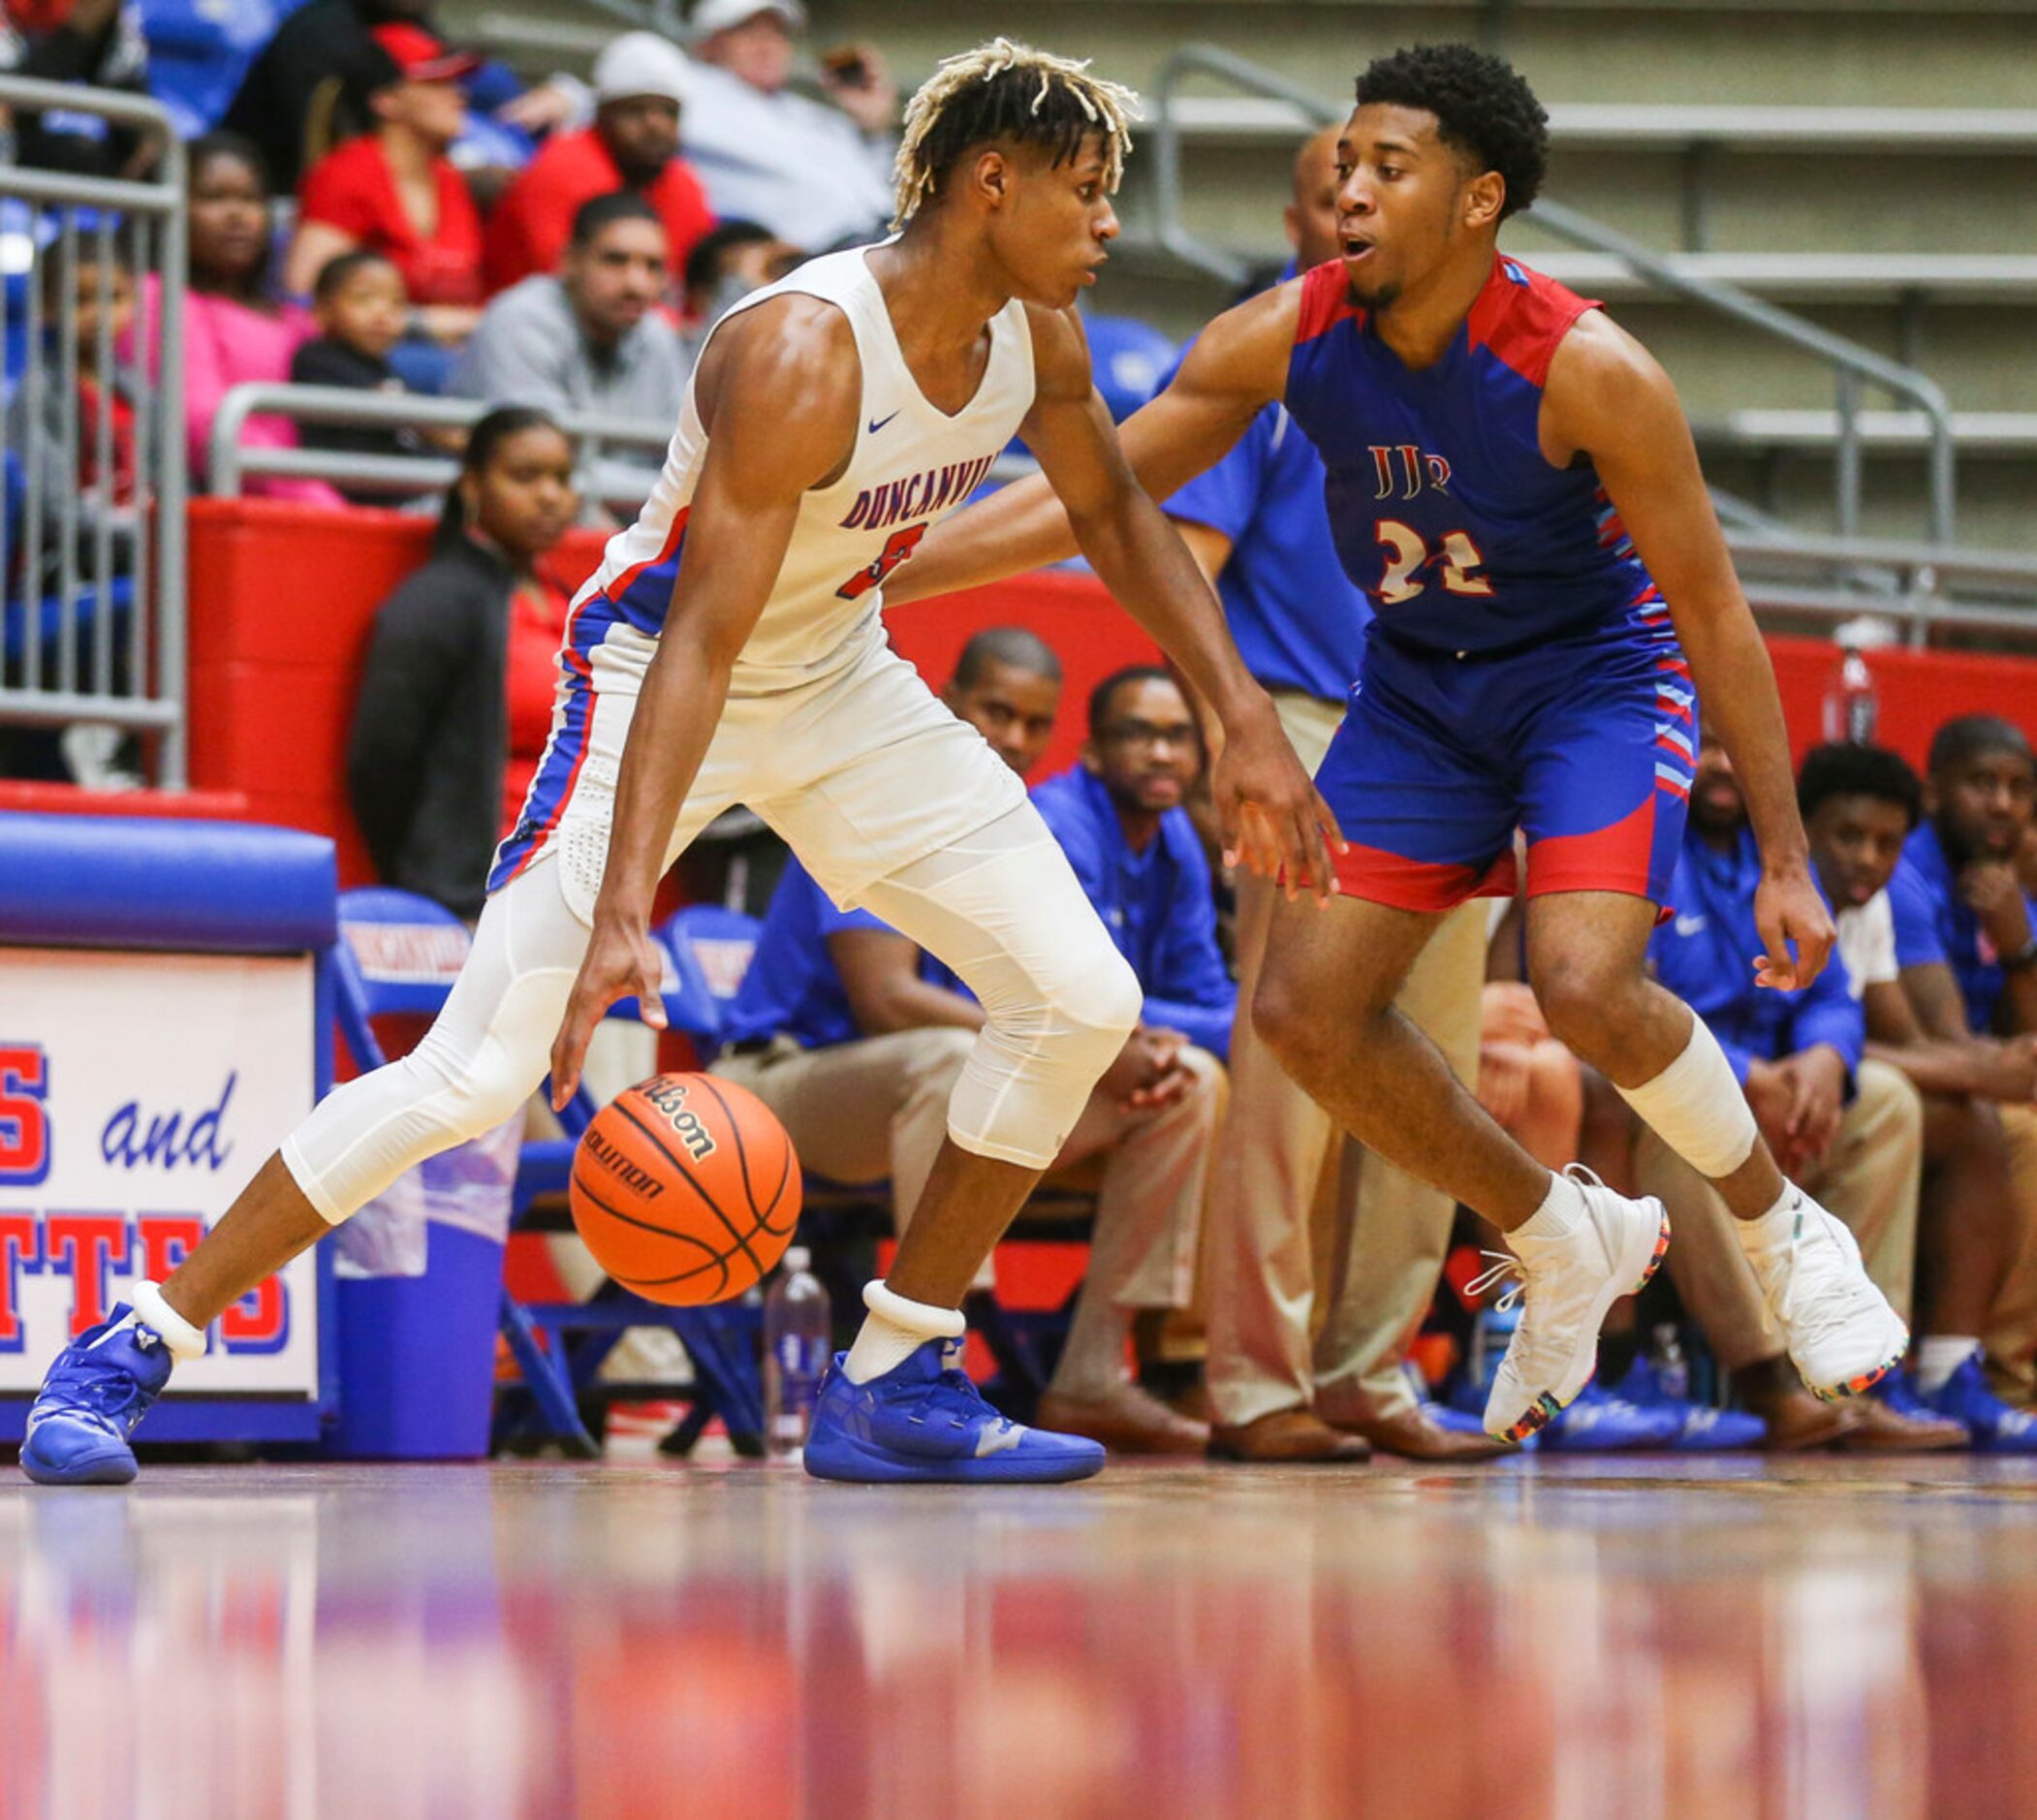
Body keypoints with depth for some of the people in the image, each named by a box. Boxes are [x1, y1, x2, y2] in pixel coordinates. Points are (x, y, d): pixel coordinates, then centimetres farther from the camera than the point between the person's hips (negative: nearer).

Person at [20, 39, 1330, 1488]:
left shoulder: (1036, 337, -8)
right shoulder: (801, 354, -32)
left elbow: (1116, 517, 13)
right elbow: (698, 647, -36)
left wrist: (1246, 720, 7)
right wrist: (623, 913, -43)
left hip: (841, 681, 8)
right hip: (657, 673, -8)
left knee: (1082, 1001, -4)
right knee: (480, 1068, -17)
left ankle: (894, 1387, 6)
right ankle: (125, 1355, -7)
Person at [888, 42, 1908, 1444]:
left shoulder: (1588, 370, -27)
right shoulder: (1289, 339, -16)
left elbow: (1714, 612, -19)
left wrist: (1787, 861, -19)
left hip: (1595, 673, -5)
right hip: (1417, 687, 5)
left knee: (1586, 986, -27)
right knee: (1309, 1010, -5)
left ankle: (1788, 1236, 1)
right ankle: (1565, 1241, 17)